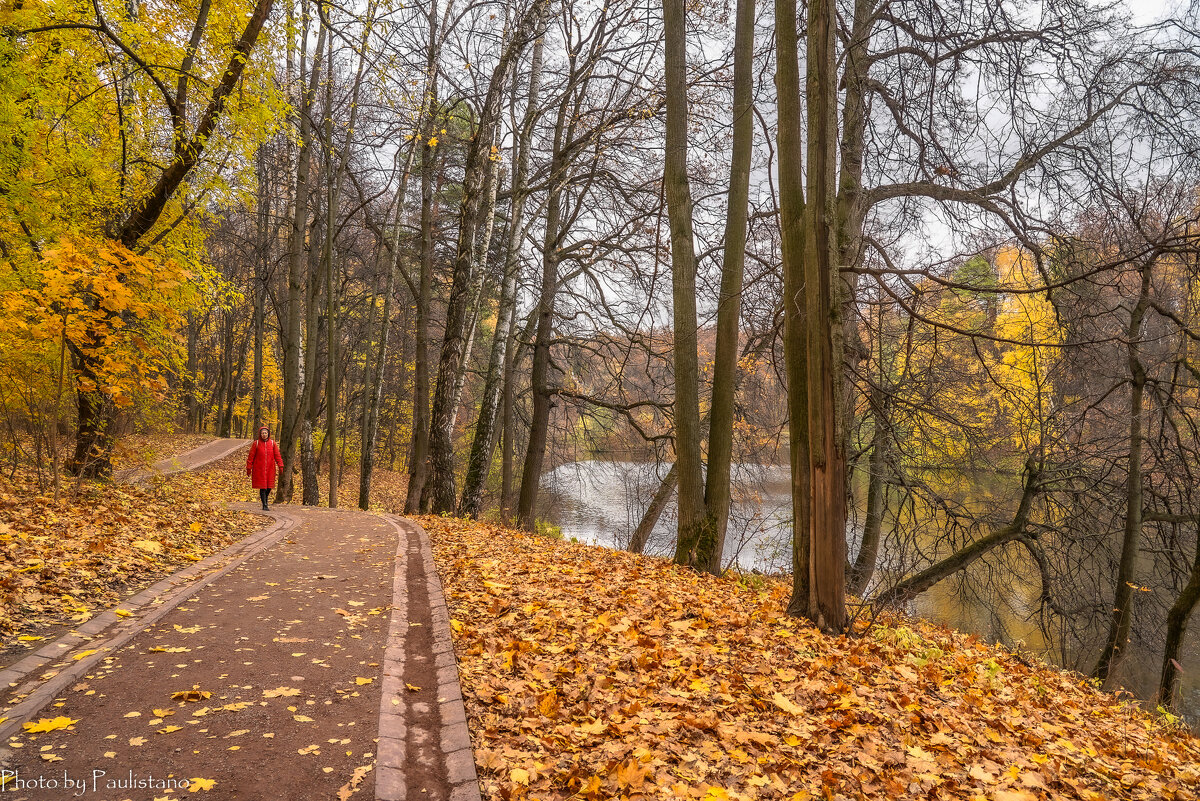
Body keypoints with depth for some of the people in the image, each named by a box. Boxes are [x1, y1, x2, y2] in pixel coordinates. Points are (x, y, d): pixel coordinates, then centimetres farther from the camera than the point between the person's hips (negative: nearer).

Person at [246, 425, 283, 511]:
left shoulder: (272, 443, 5)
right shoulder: (256, 443, -1)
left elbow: (277, 455, 4)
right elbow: (251, 456, 1)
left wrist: (280, 466, -3)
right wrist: (248, 468, 0)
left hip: (270, 469, 2)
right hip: (259, 470, -2)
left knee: (269, 487, 4)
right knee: (262, 487, -5)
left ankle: (264, 499, 28)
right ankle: (264, 505, -2)